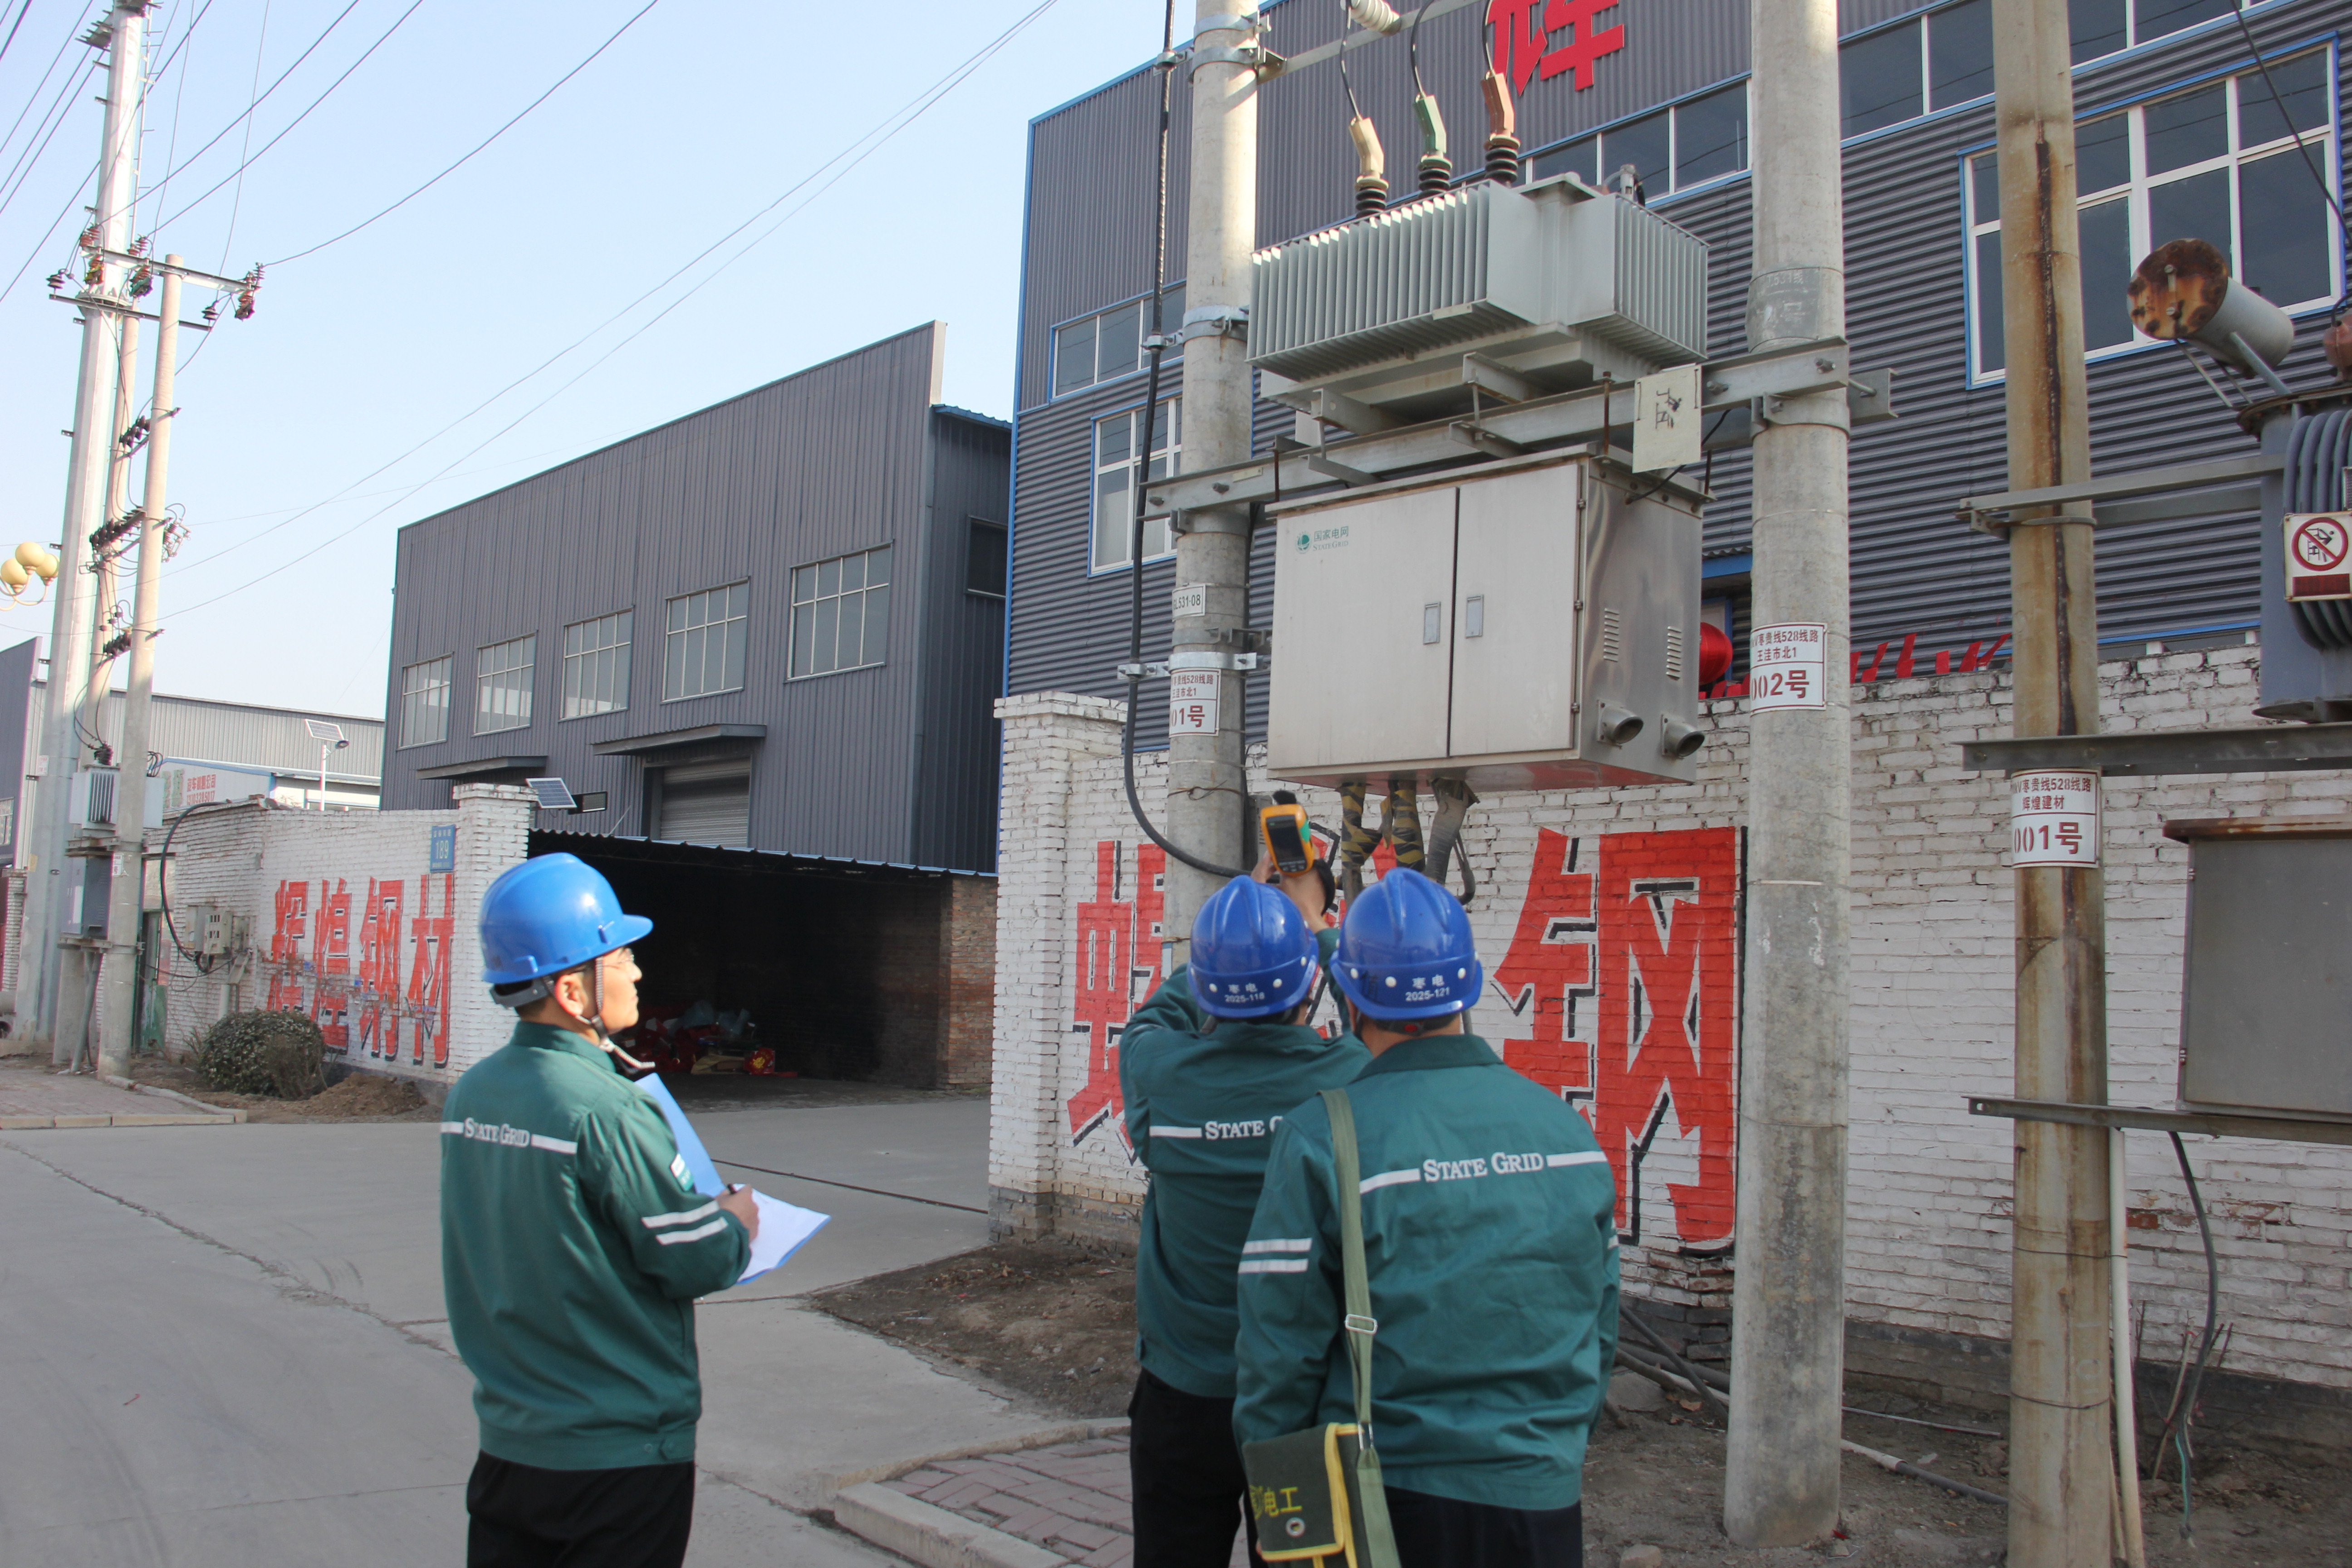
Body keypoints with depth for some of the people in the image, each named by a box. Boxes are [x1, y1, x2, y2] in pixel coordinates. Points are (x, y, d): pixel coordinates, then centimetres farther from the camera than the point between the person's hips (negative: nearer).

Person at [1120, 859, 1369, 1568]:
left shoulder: (1158, 1074, -17)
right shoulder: (1349, 1082, -18)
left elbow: (1160, 1014, 9)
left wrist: (1245, 905, 18)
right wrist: (1315, 922, 22)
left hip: (1182, 1400, 1)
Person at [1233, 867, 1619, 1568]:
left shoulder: (1322, 1137, -14)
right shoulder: (1566, 1127, 0)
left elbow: (1282, 1347, -11)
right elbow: (1599, 1329, 9)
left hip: (1389, 1504, -3)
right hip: (1545, 1499, 4)